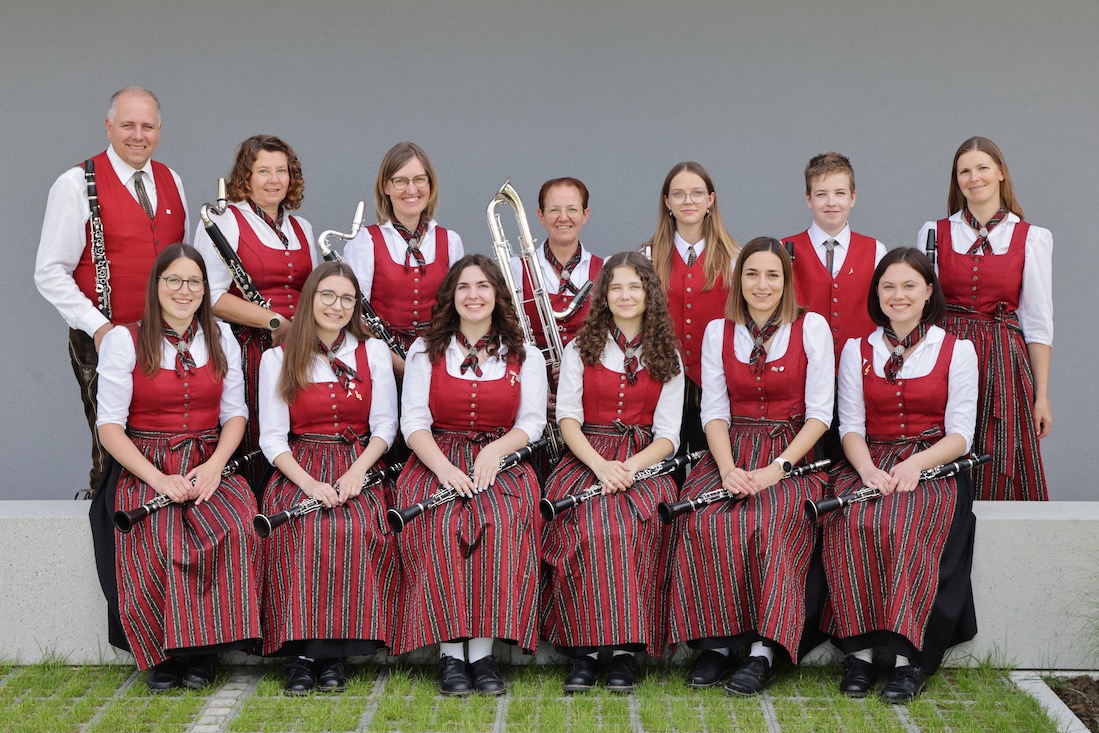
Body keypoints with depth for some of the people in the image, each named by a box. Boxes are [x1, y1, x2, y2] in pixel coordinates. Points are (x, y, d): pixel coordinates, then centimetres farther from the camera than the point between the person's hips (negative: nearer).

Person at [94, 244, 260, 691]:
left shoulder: (221, 339, 12)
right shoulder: (123, 341, 1)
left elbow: (235, 413, 11)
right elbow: (109, 426, -3)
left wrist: (214, 465, -9)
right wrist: (159, 479, -16)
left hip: (208, 465, 2)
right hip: (145, 467, -2)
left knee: (236, 525, -30)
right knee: (159, 541, -34)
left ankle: (205, 647, -16)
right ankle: (163, 652, -12)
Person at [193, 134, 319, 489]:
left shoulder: (301, 228, 19)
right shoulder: (223, 222, -2)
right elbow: (213, 296, -13)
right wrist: (273, 321, -18)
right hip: (248, 350, -5)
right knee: (256, 443, -10)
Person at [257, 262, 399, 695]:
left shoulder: (374, 352, 11)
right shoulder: (278, 359, 7)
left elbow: (384, 424, 6)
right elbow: (272, 438, 1)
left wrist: (358, 470, -13)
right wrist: (308, 482, -16)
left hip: (359, 465, 0)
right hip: (298, 468, 0)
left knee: (357, 528, -32)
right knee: (302, 529, -33)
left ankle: (337, 652, -23)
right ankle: (302, 650, -26)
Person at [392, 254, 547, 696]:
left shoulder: (524, 355, 12)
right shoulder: (426, 350, 10)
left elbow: (531, 422, 5)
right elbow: (414, 422, 1)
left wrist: (496, 450, -16)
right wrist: (444, 468, -17)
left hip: (500, 460, 0)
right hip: (436, 459, 0)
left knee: (501, 523, -34)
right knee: (439, 525, -33)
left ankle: (483, 649, -31)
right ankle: (450, 651, -29)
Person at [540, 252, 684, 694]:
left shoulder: (667, 357, 12)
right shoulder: (580, 349, 11)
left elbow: (668, 436, 5)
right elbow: (568, 418, 0)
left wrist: (631, 466, -16)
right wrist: (600, 464, -19)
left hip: (643, 462, 0)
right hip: (586, 457, 0)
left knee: (635, 523, -34)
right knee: (585, 522, -34)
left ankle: (626, 647, -28)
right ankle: (582, 646, -29)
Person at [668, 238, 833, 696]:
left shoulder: (812, 327, 2)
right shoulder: (718, 332, 11)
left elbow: (819, 413, -3)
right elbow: (714, 410, 5)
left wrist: (778, 468, -15)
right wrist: (728, 469, -13)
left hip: (792, 454, -2)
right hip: (731, 452, 2)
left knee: (772, 523, -33)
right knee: (702, 521, -28)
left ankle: (765, 649, -27)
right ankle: (717, 640, -20)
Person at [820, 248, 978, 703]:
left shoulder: (956, 350, 6)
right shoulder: (857, 350, 13)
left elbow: (959, 435, -1)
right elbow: (851, 425, 5)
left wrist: (915, 464, -20)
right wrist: (868, 471, -16)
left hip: (933, 466, -2)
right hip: (871, 463, 2)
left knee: (904, 527, -35)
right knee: (850, 524, -32)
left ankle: (908, 655, -30)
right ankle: (859, 649, -26)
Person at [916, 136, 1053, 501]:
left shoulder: (1032, 238, 4)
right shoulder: (933, 233, 8)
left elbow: (1038, 323, 3)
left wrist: (1042, 396, -1)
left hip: (1003, 363, -1)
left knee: (1000, 477, -2)